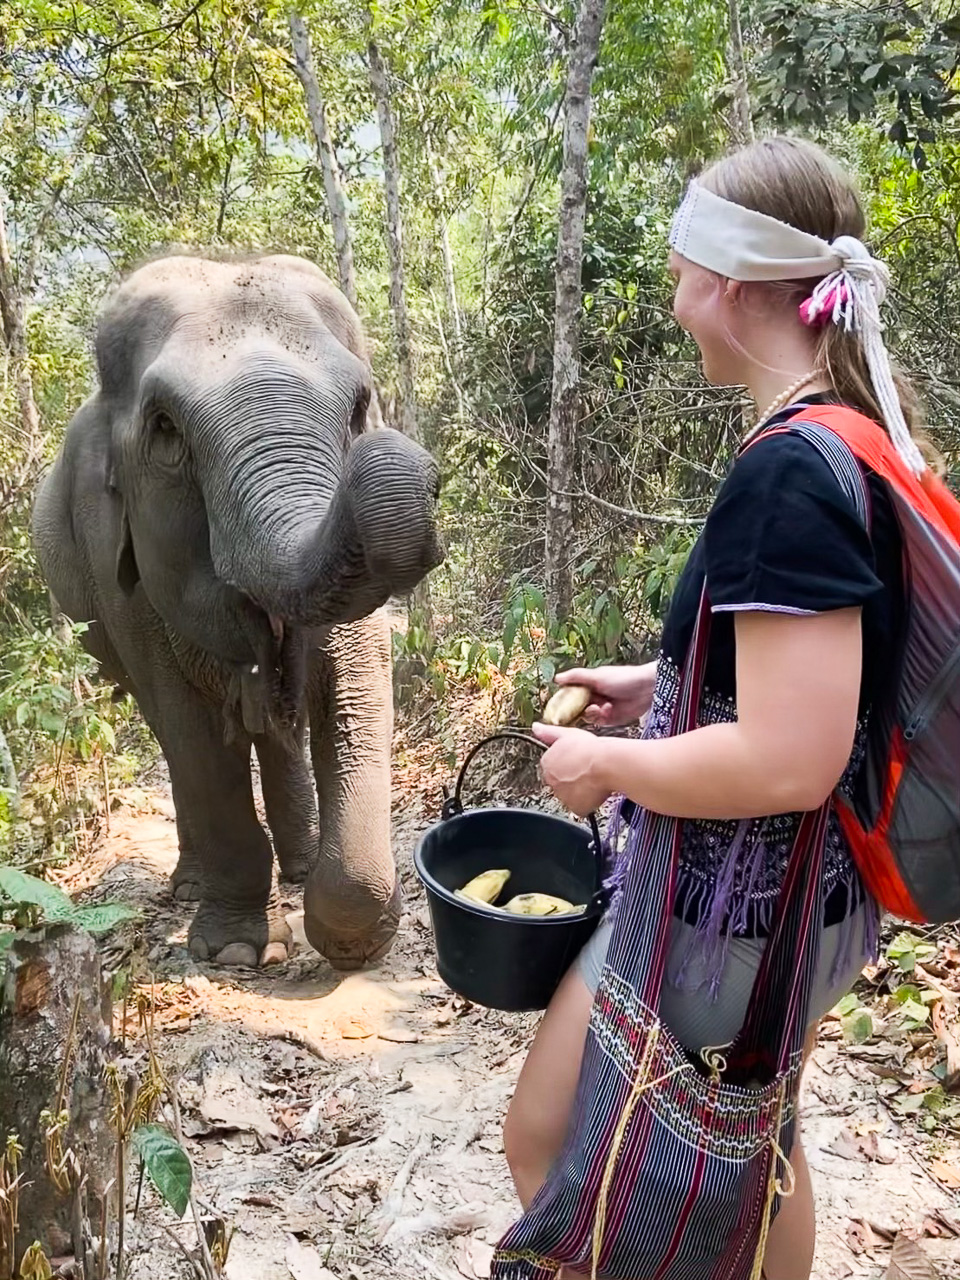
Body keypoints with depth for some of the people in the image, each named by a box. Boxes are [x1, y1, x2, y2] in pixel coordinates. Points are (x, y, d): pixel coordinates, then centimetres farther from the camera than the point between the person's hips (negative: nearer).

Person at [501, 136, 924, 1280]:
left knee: (544, 1146, 12)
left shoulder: (786, 475, -27)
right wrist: (660, 683, 10)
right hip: (802, 897, 9)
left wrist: (606, 764, -17)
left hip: (728, 908, -9)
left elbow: (788, 762, -31)